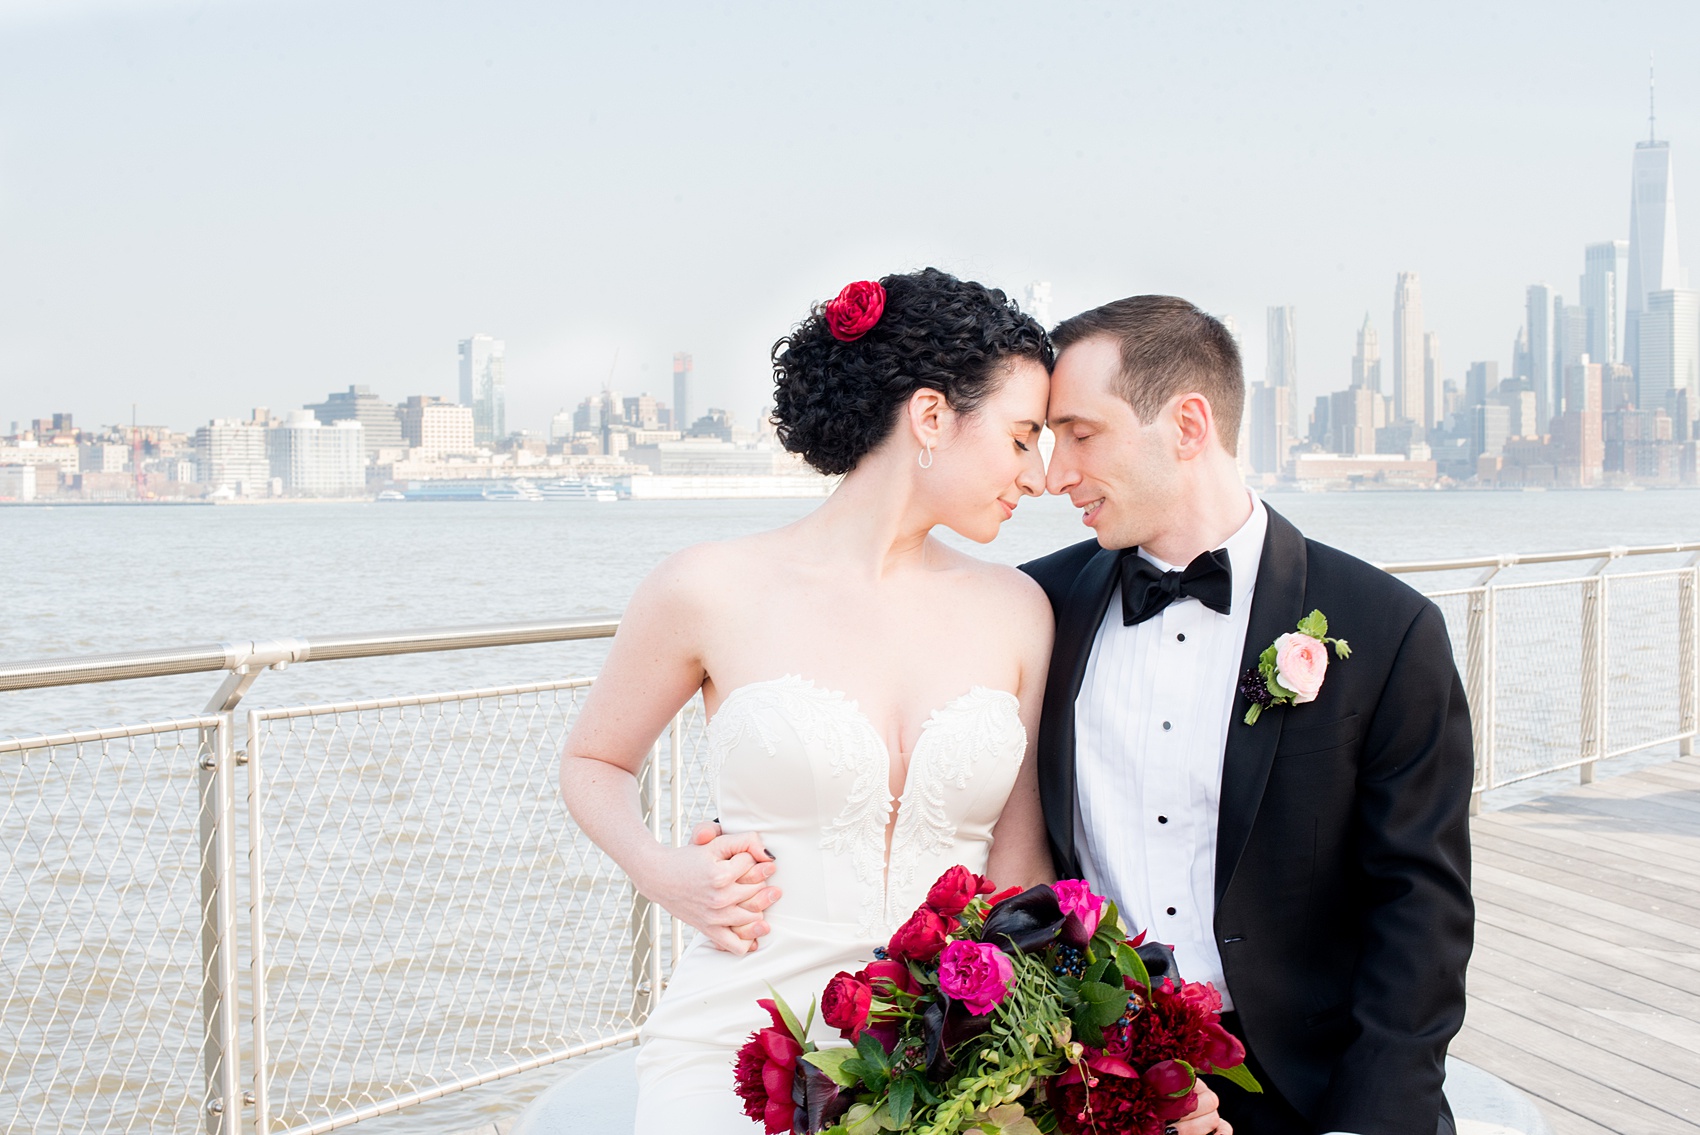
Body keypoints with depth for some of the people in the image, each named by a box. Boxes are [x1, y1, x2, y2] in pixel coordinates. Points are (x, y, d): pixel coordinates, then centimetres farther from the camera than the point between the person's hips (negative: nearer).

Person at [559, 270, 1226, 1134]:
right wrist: (660, 874, -4)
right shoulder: (711, 592, -1)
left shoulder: (1015, 613, 8)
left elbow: (1018, 868, 8)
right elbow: (592, 763, 14)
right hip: (738, 1045, -3)